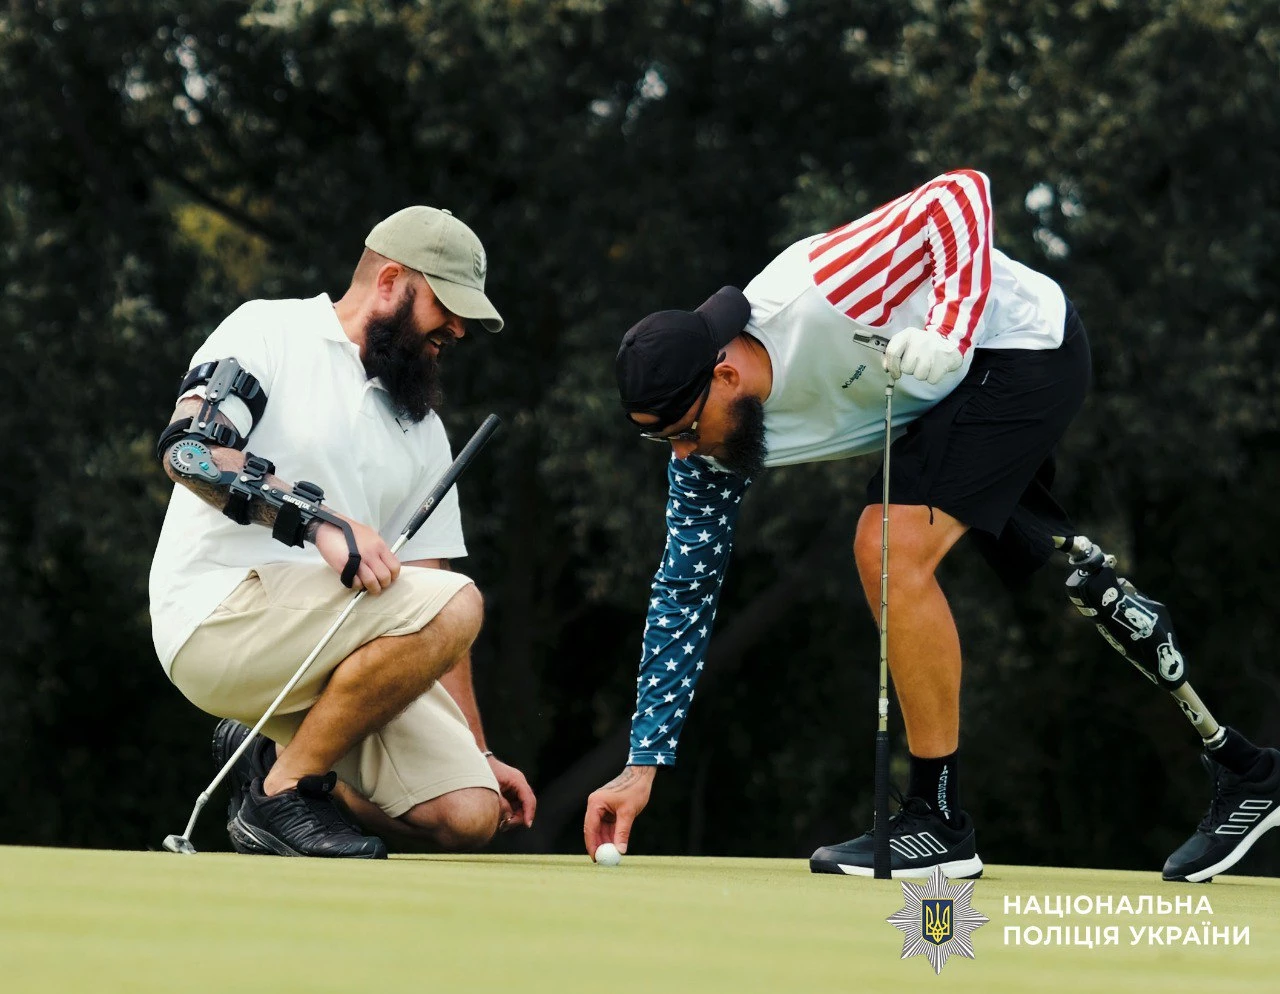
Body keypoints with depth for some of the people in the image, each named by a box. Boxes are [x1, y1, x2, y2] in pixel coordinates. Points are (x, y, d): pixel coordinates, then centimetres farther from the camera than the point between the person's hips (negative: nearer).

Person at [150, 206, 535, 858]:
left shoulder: (422, 428, 22)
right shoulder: (271, 331, 3)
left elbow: (425, 619, 19)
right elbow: (188, 449, -16)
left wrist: (477, 754, 11)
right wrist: (318, 518, -28)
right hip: (217, 615, -7)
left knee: (468, 816, -12)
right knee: (456, 604, -27)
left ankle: (277, 761, 11)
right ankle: (284, 791, -16)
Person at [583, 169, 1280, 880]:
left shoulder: (818, 293, -34)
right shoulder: (709, 440, -11)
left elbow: (963, 193, -28)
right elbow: (684, 592, -4)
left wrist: (948, 332, -41)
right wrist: (643, 765, -6)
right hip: (949, 397, 9)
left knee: (890, 550, -22)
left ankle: (937, 822, -14)